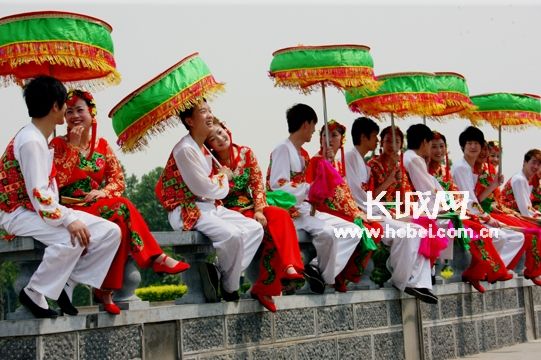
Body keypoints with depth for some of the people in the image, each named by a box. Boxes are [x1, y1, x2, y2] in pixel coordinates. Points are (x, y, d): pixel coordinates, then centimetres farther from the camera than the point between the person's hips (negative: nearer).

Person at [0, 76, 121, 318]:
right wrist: (68, 221, -31)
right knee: (71, 239, -36)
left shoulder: (39, 139, 13)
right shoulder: (31, 141, -18)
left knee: (111, 232, -4)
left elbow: (50, 187, 9)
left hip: (44, 210, 9)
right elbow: (38, 195, -26)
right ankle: (34, 293, -16)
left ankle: (67, 284, -2)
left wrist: (70, 217, -3)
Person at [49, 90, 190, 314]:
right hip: (69, 209, -4)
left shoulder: (102, 145, 13)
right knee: (120, 209, -32)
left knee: (119, 220, -32)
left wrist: (104, 192, -12)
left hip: (97, 206, 4)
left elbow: (118, 180, 10)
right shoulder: (58, 144, 1)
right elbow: (58, 180, -15)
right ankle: (156, 258, -25)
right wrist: (73, 144, -15)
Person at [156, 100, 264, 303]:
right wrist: (224, 177, 1)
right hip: (187, 212, -10)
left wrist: (222, 177, -1)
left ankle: (221, 273, -6)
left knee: (255, 228, -2)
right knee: (232, 234, -30)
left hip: (209, 207, 10)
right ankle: (230, 289, -9)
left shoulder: (203, 149, 17)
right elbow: (203, 188, -16)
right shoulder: (185, 149, -14)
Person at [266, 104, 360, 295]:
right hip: (289, 211, -9)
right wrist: (311, 188, -15)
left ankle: (318, 269, -10)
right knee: (328, 232, -33)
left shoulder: (303, 154, 19)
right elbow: (278, 188, -20)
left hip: (306, 208, 9)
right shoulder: (283, 149, -9)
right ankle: (323, 276, -10)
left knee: (352, 231, -2)